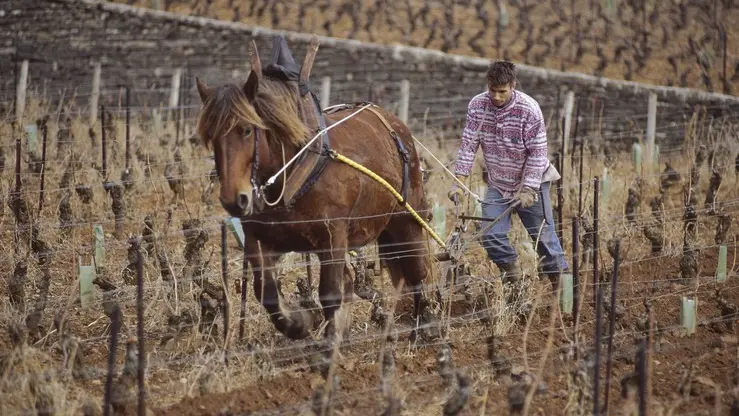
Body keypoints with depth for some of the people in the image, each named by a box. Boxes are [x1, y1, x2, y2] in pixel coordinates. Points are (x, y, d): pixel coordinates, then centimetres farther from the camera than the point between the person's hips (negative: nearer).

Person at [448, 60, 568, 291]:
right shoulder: (477, 106, -10)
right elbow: (468, 145, -7)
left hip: (531, 183, -3)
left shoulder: (529, 109, -21)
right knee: (491, 235, -7)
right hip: (498, 185, 3)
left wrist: (528, 190, -22)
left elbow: (537, 153, -17)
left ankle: (560, 278, 18)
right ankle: (512, 273, 15)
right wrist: (459, 182, -15)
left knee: (543, 234, 2)